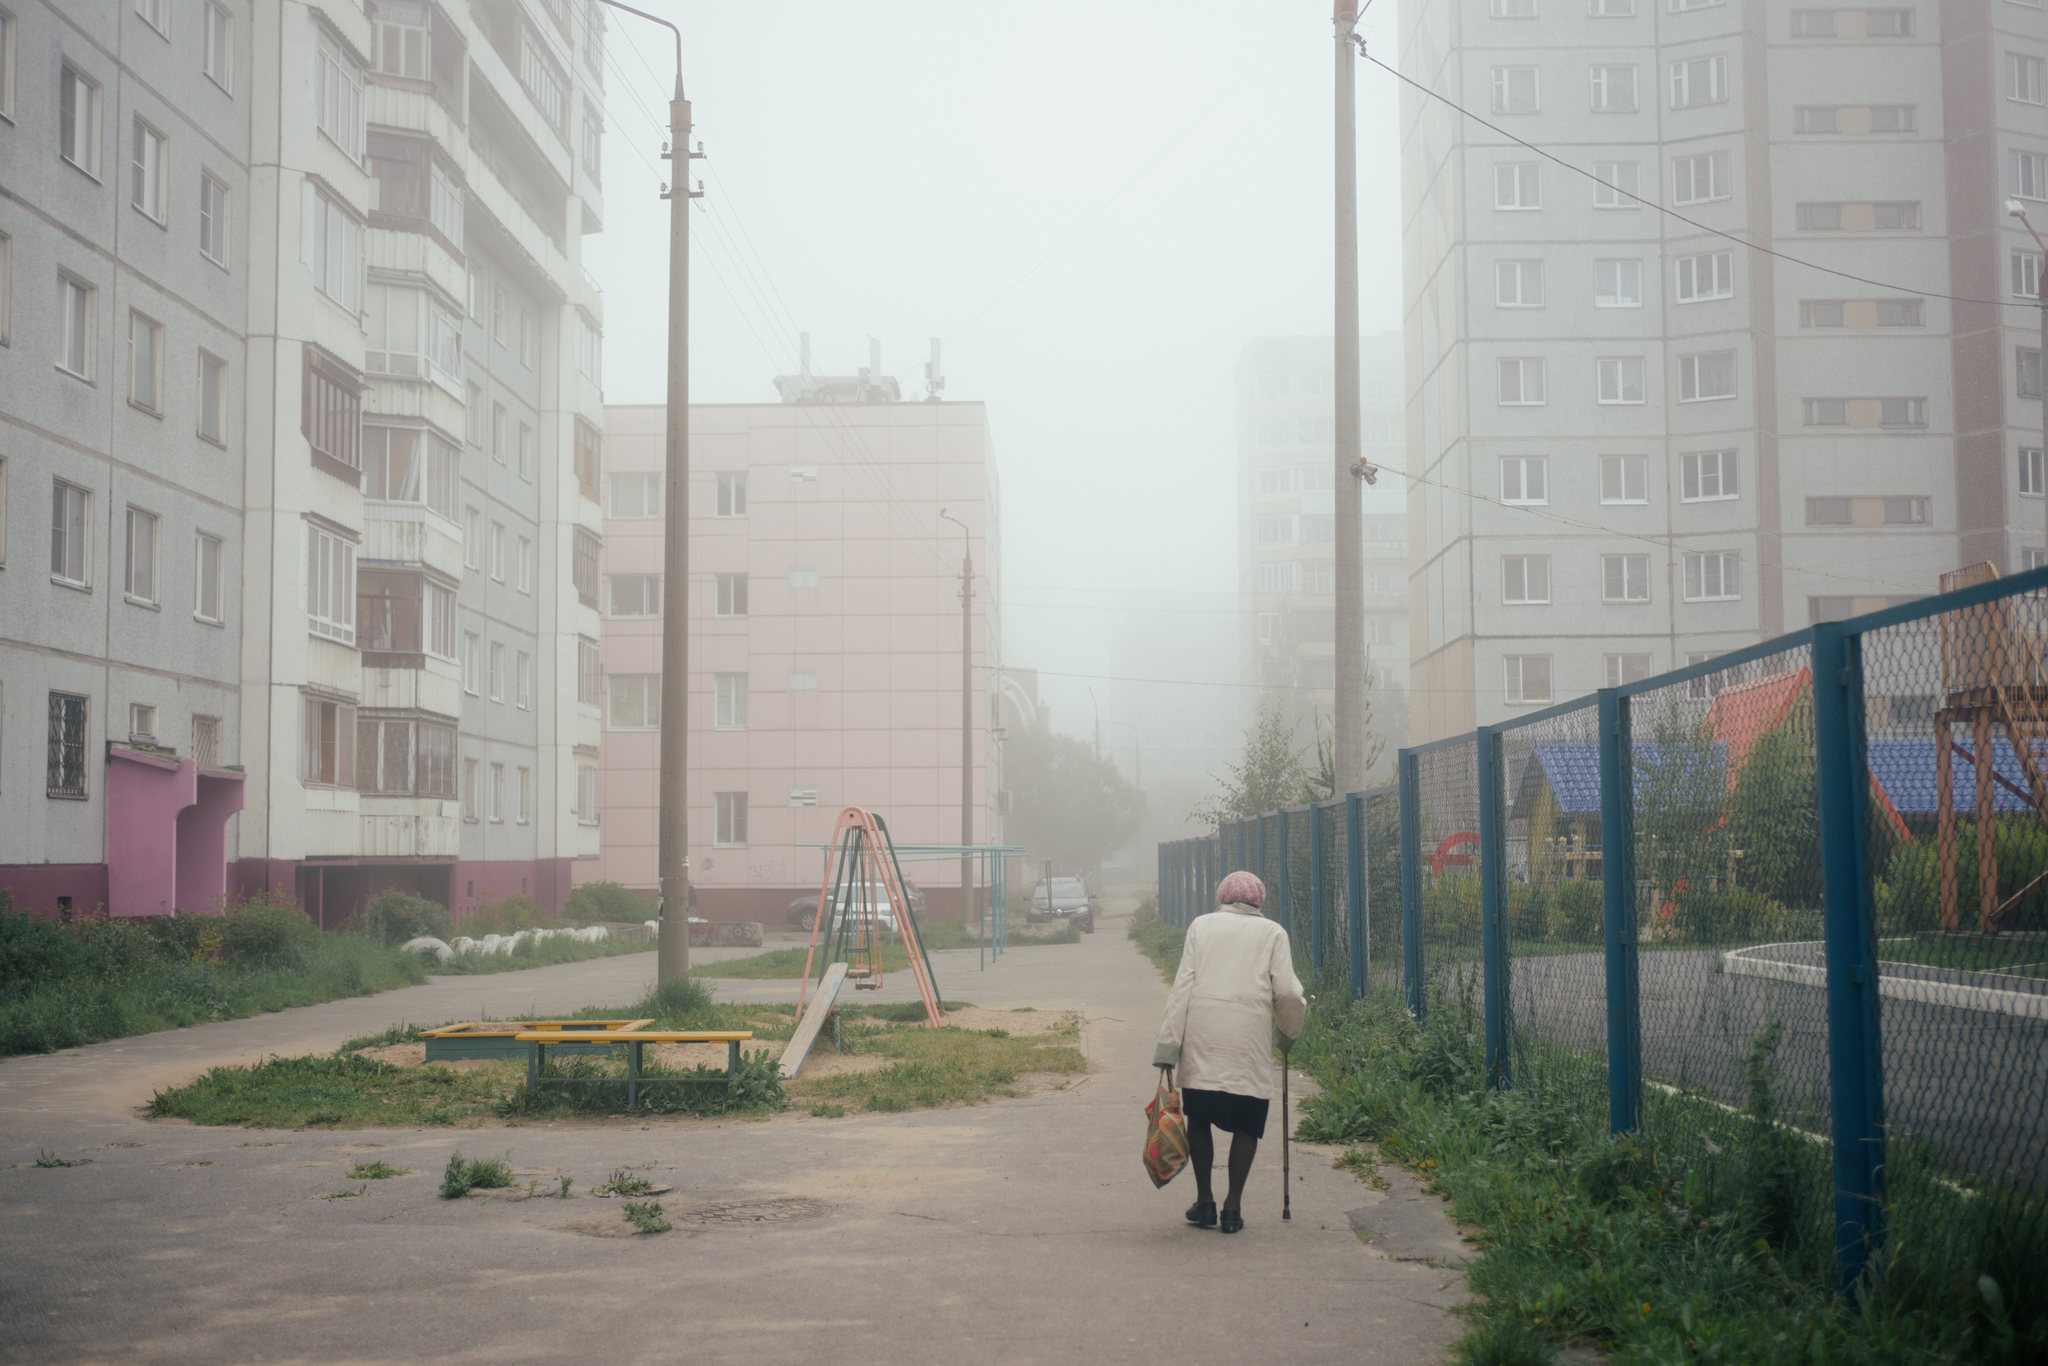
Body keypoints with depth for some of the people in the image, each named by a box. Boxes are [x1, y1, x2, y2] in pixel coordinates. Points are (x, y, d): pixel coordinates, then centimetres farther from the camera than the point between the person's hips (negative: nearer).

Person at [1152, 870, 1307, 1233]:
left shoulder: (1201, 925, 13)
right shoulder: (1272, 932, 11)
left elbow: (1183, 985, 6)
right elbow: (1287, 992, 3)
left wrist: (1167, 1045, 4)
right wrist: (1291, 1030, 22)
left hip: (1201, 1034, 1)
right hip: (1250, 1037, -1)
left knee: (1199, 1120, 13)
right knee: (1246, 1125, 9)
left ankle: (1204, 1202, 17)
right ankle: (1232, 1206, 8)